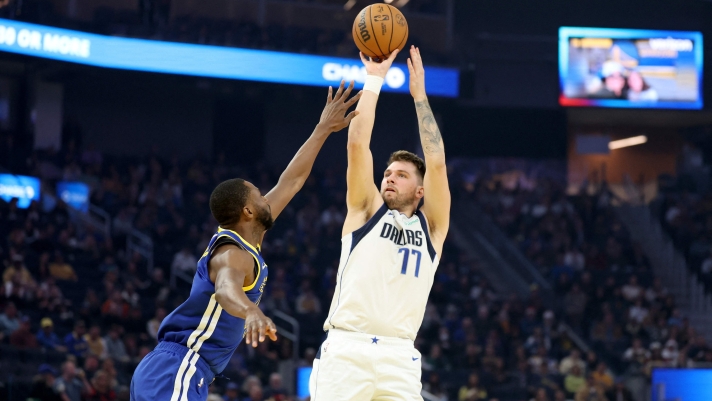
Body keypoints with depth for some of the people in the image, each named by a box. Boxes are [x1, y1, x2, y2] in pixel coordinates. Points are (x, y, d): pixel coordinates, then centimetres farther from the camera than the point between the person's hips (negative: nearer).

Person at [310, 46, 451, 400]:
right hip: (346, 349, -1)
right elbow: (357, 144, 6)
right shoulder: (366, 211, 16)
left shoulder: (431, 228, 17)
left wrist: (419, 94, 9)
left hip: (399, 357, 1)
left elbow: (437, 162, 6)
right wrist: (374, 79, 8)